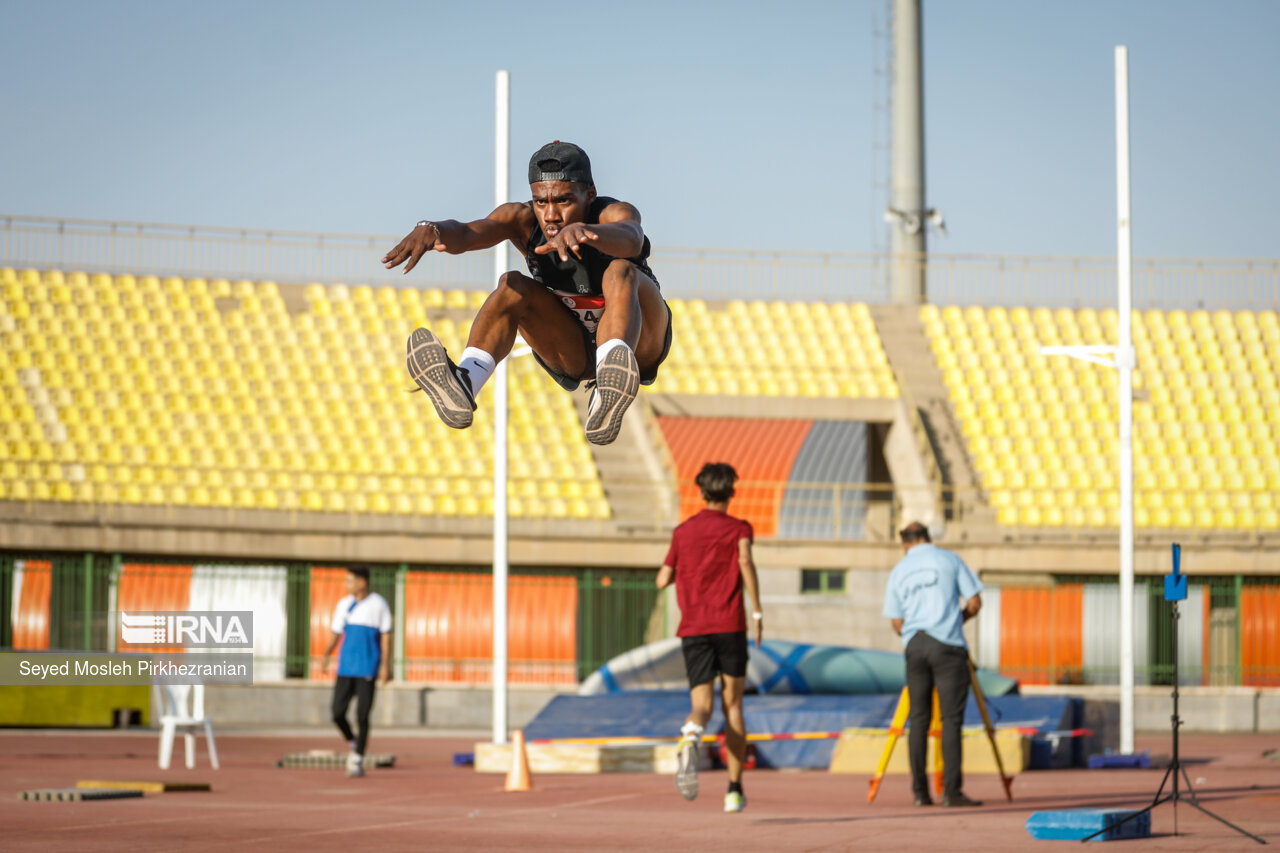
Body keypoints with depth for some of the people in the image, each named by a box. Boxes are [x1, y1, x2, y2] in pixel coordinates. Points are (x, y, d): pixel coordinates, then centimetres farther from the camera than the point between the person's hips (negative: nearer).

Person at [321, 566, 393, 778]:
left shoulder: (379, 605, -1)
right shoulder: (344, 605, 9)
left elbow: (385, 637, -1)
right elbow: (336, 634, 11)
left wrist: (385, 665, -8)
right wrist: (327, 655, -5)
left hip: (368, 668, -4)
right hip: (345, 668, 4)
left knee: (362, 716, -6)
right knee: (338, 714, -3)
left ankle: (357, 760, 1)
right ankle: (353, 744, 23)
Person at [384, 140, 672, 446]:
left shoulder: (615, 214, -25)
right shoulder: (523, 219, -15)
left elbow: (630, 238, -51)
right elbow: (466, 233, -34)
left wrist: (582, 230, -73)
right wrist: (430, 229, -58)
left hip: (640, 341, -4)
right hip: (574, 352, 4)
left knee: (621, 271, -35)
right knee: (513, 285, -21)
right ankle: (463, 384, -45)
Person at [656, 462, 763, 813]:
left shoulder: (683, 531, 13)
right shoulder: (737, 528, 4)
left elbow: (662, 580, 16)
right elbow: (745, 561, -17)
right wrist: (757, 611, -15)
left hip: (693, 629, 2)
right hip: (730, 626, -2)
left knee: (702, 705, -3)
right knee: (733, 705, 11)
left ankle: (691, 736, -42)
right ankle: (734, 790, 9)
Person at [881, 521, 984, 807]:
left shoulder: (899, 571, 12)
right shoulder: (949, 559, 5)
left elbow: (896, 622, 11)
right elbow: (974, 604, 3)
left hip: (914, 645, 3)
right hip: (947, 644, -3)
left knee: (918, 719, 7)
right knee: (951, 718, -4)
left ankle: (920, 792, 4)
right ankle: (951, 791, -11)